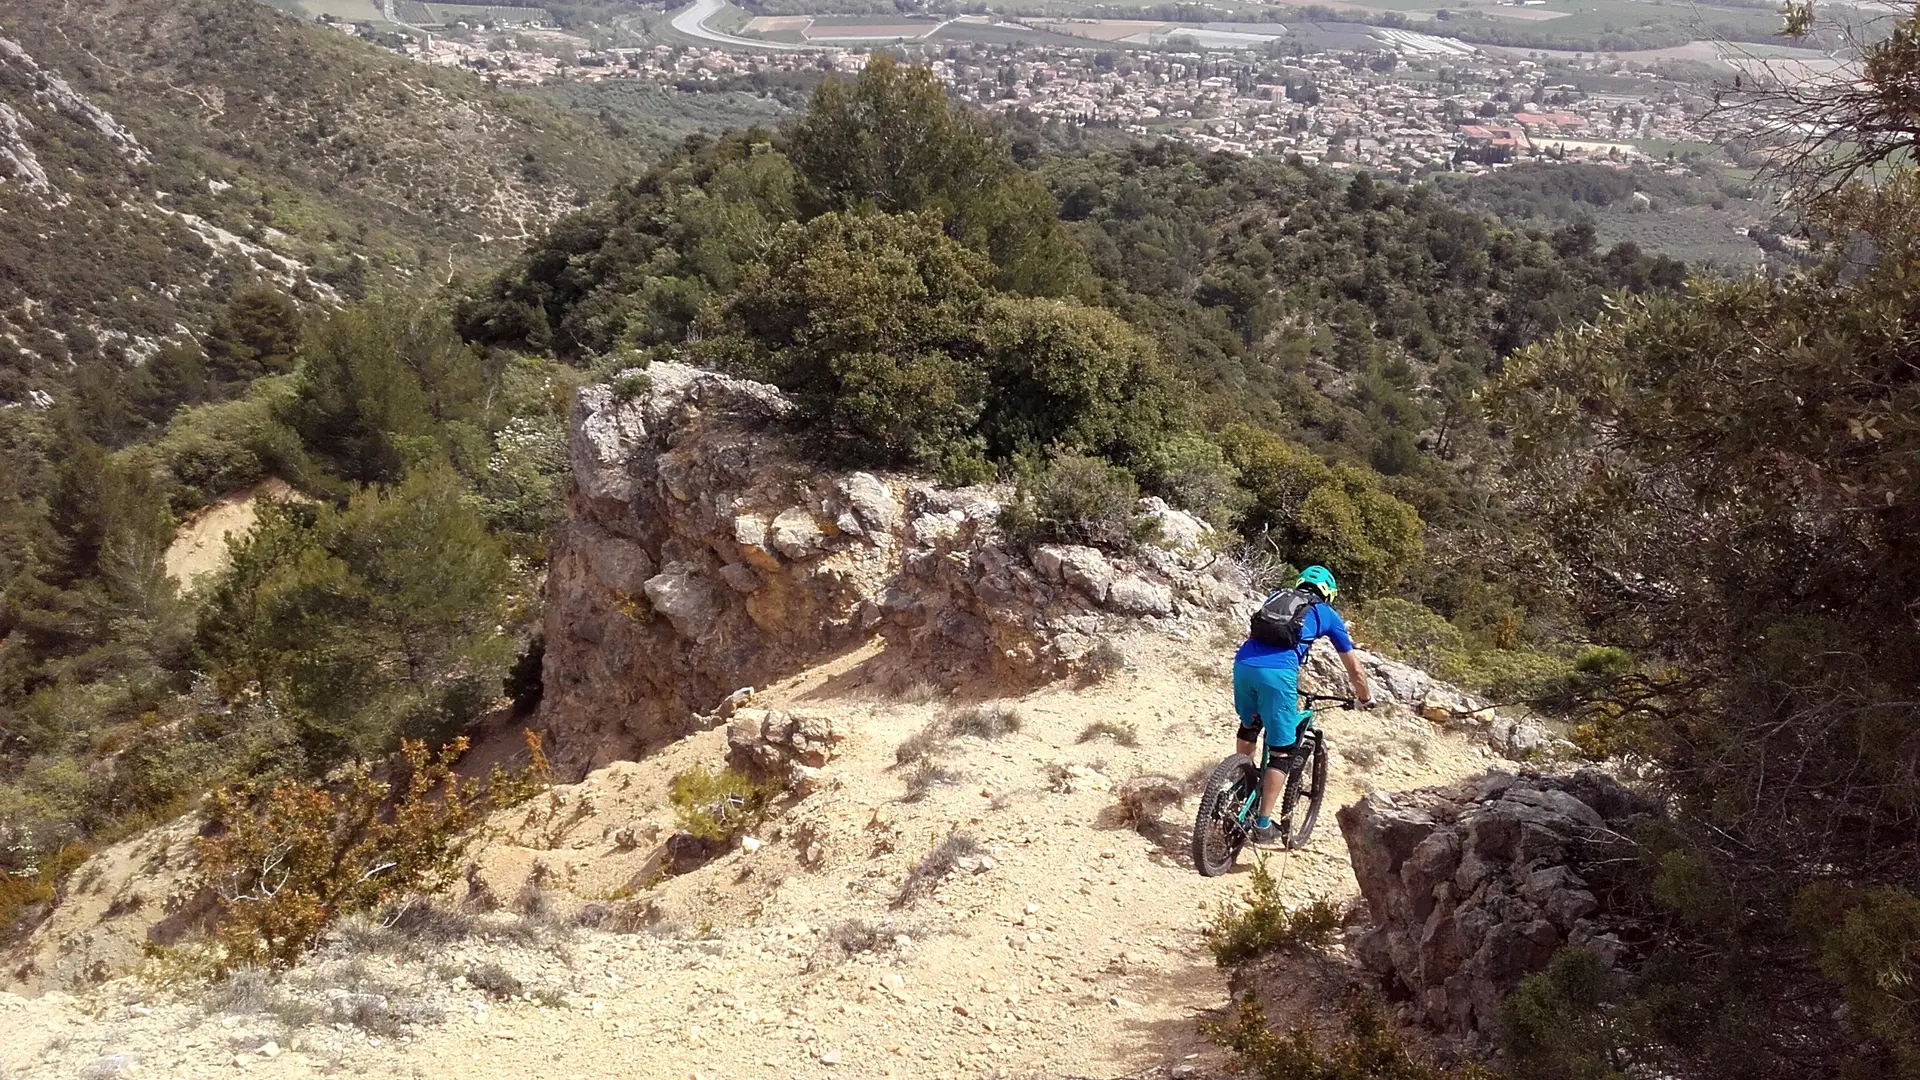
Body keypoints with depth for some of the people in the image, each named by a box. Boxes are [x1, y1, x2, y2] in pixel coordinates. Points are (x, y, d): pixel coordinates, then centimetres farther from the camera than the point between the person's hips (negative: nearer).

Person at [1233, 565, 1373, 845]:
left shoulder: (1276, 598, 31)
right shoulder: (1327, 614, 21)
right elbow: (1354, 669, 27)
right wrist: (1365, 698, 45)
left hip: (1243, 663, 5)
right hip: (1277, 673, -4)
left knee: (1249, 726, 33)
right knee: (1284, 752, 8)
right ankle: (1263, 825, 7)